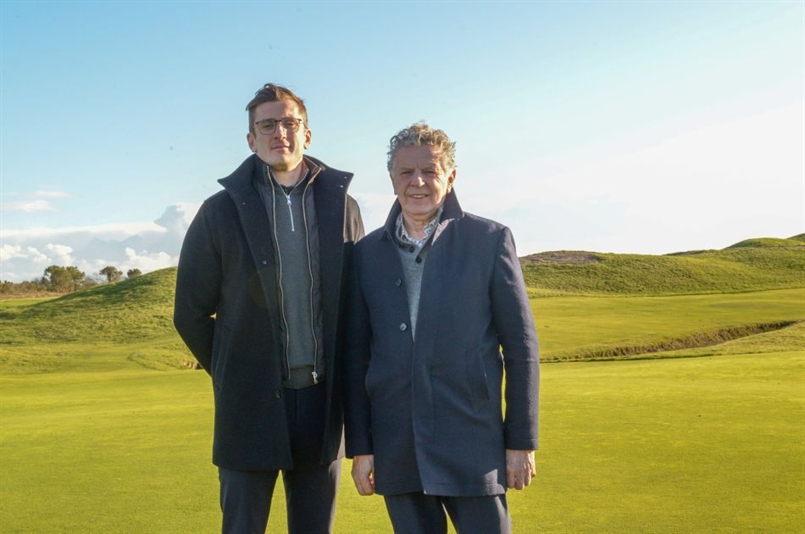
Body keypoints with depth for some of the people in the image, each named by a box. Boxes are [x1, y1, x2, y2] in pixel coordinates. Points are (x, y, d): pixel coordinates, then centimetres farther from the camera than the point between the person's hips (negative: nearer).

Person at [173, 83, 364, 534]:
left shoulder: (342, 206, 4)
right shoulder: (222, 212, 0)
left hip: (323, 401, 2)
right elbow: (191, 313, 5)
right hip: (251, 403, -1)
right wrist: (231, 373, 7)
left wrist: (346, 382, 6)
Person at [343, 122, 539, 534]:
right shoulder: (367, 253, 6)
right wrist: (359, 446, 5)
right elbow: (356, 356, 7)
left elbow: (521, 345, -1)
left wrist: (522, 440, -2)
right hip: (397, 451, 3)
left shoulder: (489, 241, -1)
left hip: (472, 445, -2)